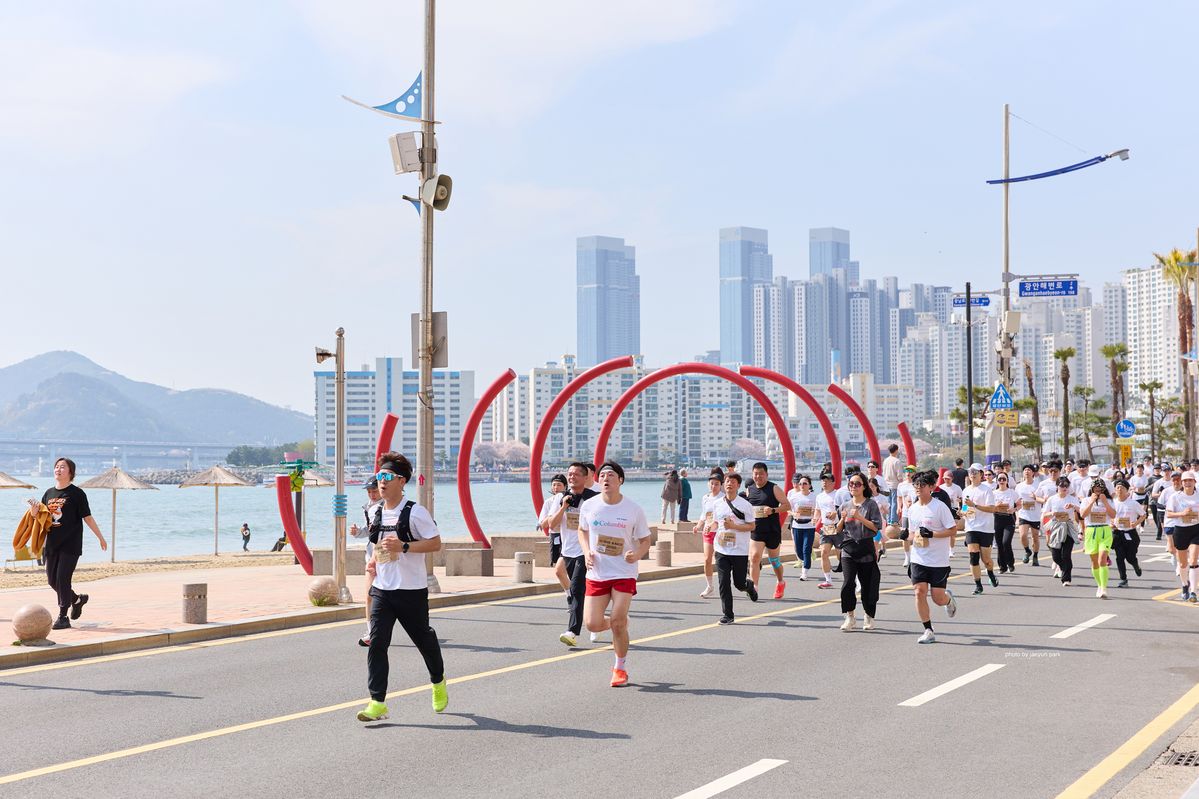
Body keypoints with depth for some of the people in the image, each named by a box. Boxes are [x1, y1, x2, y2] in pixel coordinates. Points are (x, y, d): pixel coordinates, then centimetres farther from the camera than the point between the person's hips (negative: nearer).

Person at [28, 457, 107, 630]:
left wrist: (100, 537, -5)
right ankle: (77, 599, 34)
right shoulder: (49, 493, 11)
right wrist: (34, 512, -6)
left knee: (62, 579, -10)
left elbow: (87, 517, -5)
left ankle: (63, 617, -1)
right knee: (52, 580, 10)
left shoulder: (76, 493, -6)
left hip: (70, 544, -6)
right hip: (51, 544, 6)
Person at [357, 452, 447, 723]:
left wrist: (404, 546, -23)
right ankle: (377, 703, -9)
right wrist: (375, 558, 10)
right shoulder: (376, 512, 9)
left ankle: (439, 683, 41)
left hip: (411, 590, -5)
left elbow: (436, 543, -13)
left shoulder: (415, 512, -11)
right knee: (377, 642, -8)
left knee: (423, 637, 13)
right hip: (382, 589, 5)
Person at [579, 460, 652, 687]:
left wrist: (637, 554, -19)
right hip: (596, 573, 3)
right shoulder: (589, 506, -1)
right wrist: (586, 552, -2)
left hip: (624, 573, -3)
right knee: (592, 624, -4)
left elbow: (645, 540, 3)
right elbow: (582, 530, 17)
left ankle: (620, 668, 13)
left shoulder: (634, 509, -7)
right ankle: (621, 623, 32)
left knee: (617, 623, -9)